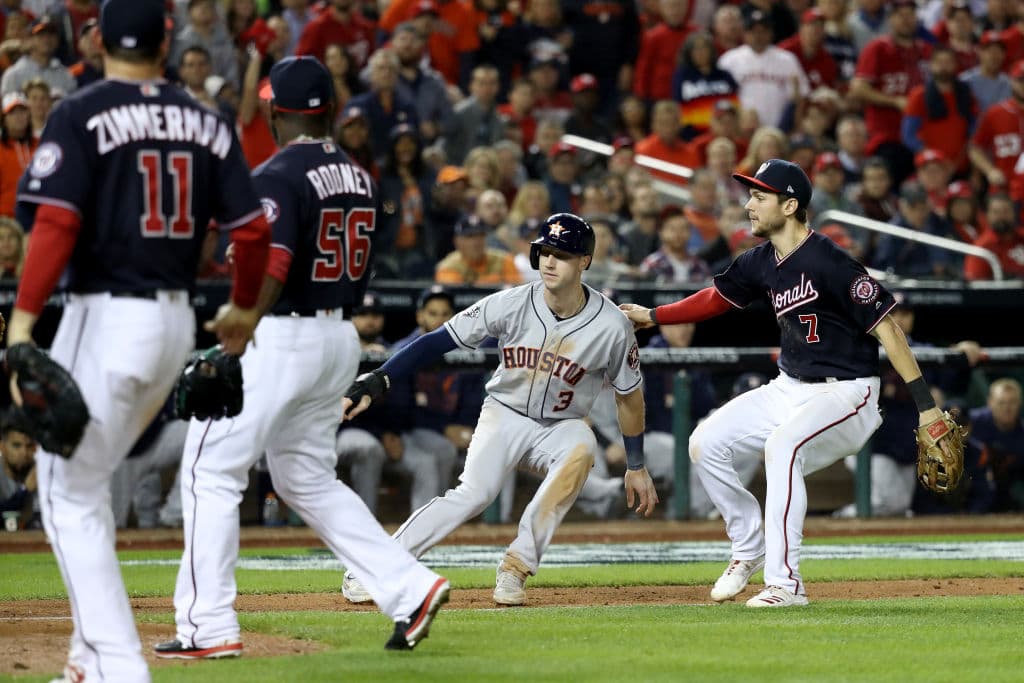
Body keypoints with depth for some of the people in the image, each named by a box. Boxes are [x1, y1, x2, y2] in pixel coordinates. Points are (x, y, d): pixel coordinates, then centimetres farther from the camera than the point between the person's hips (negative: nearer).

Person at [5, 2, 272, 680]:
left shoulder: (81, 116, -7)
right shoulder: (207, 123, 7)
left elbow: (56, 223, -18)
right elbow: (254, 227, 6)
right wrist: (244, 309, 22)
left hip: (105, 315, -6)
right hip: (178, 321, 6)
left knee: (71, 496, 1)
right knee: (88, 483, 21)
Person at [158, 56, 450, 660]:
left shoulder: (276, 178, -14)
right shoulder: (362, 179, 11)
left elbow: (269, 275, -24)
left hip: (279, 337, -8)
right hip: (342, 340, 8)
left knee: (211, 472, 1)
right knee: (308, 480, 18)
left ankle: (209, 627, -3)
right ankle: (410, 587, 7)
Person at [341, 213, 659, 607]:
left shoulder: (611, 327, -15)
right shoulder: (511, 305, -16)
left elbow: (629, 395, 0)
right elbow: (439, 341, -14)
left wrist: (636, 468, 5)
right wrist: (376, 382, -24)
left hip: (561, 427, 1)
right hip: (505, 416, -1)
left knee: (581, 446, -34)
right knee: (474, 493, -26)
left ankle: (516, 568, -26)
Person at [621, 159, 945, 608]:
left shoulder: (828, 263, -21)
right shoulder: (761, 262, 3)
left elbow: (886, 327, -20)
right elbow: (717, 298, 23)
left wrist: (925, 404, -23)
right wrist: (652, 317, 16)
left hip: (845, 393, -9)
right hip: (789, 389, 9)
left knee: (782, 445, -34)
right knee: (706, 443, -1)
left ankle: (785, 582, -29)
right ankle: (748, 549, 17)